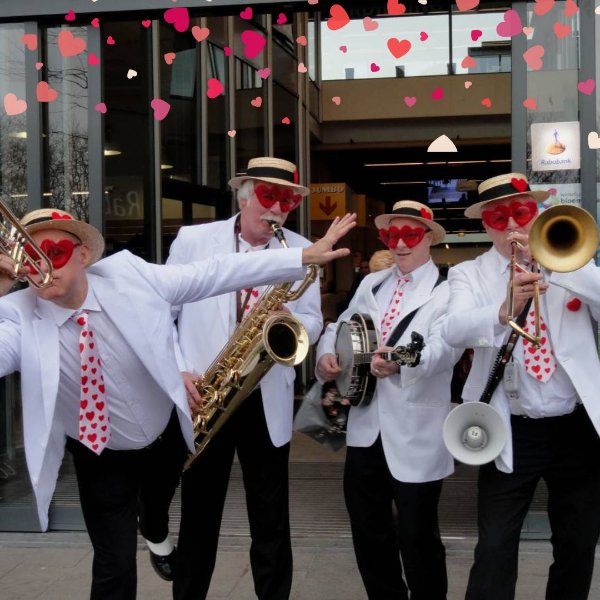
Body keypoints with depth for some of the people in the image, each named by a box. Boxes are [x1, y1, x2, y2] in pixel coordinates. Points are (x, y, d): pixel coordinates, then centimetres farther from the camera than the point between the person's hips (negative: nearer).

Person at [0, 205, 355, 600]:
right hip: (103, 460, -3)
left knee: (159, 510, 32)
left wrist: (305, 256, -18)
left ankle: (156, 536, 69)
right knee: (116, 568, -4)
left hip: (168, 437, 3)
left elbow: (217, 273, -17)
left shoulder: (128, 274, -22)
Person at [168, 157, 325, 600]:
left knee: (272, 522, 8)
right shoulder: (193, 240, 1)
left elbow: (313, 325, 5)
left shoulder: (300, 251, 4)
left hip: (267, 402, 1)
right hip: (201, 398, -1)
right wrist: (178, 371, -11)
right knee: (198, 517, 10)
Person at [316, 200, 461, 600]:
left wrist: (401, 360, -42)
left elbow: (444, 348, -22)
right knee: (367, 529, 15)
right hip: (366, 429, 6)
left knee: (418, 536, 3)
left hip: (416, 438, -5)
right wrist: (326, 355, -5)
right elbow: (338, 329, 18)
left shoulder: (447, 292, -5)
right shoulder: (371, 284, 14)